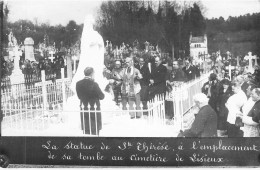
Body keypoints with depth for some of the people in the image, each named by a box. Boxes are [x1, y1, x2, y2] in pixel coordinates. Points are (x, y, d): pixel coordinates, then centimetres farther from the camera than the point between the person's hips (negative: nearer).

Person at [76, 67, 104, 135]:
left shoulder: (78, 84, -3)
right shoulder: (94, 84, -20)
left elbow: (79, 96, 5)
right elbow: (102, 96, -12)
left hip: (84, 110, 5)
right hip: (94, 110, -5)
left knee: (86, 132, 15)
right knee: (94, 132, 7)